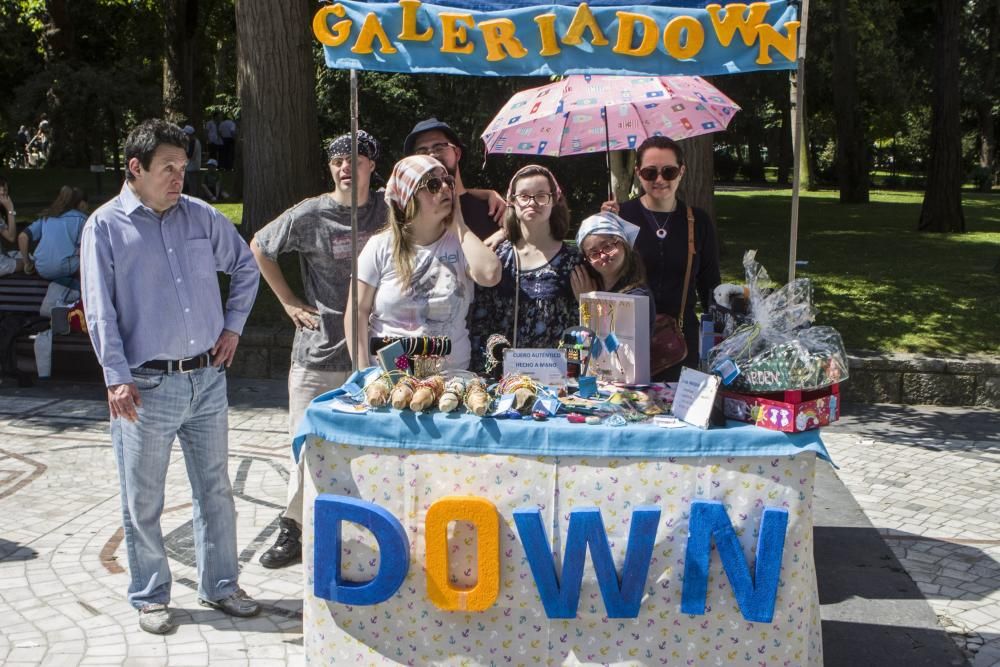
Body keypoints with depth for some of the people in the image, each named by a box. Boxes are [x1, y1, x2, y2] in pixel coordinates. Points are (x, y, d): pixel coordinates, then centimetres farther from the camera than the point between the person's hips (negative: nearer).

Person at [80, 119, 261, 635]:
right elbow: (100, 311, -7)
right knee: (143, 503, 7)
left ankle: (220, 586, 27)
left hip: (207, 379, 4)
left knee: (215, 491, 12)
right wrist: (116, 378, -14)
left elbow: (245, 266, 20)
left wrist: (233, 325, 10)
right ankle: (150, 597, 23)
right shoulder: (106, 226, -4)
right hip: (146, 387, -3)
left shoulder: (201, 217, 6)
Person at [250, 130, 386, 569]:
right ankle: (292, 529, 18)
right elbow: (259, 248, 8)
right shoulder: (310, 216, -5)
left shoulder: (388, 212, 1)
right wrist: (289, 302, 4)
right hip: (317, 351, -1)